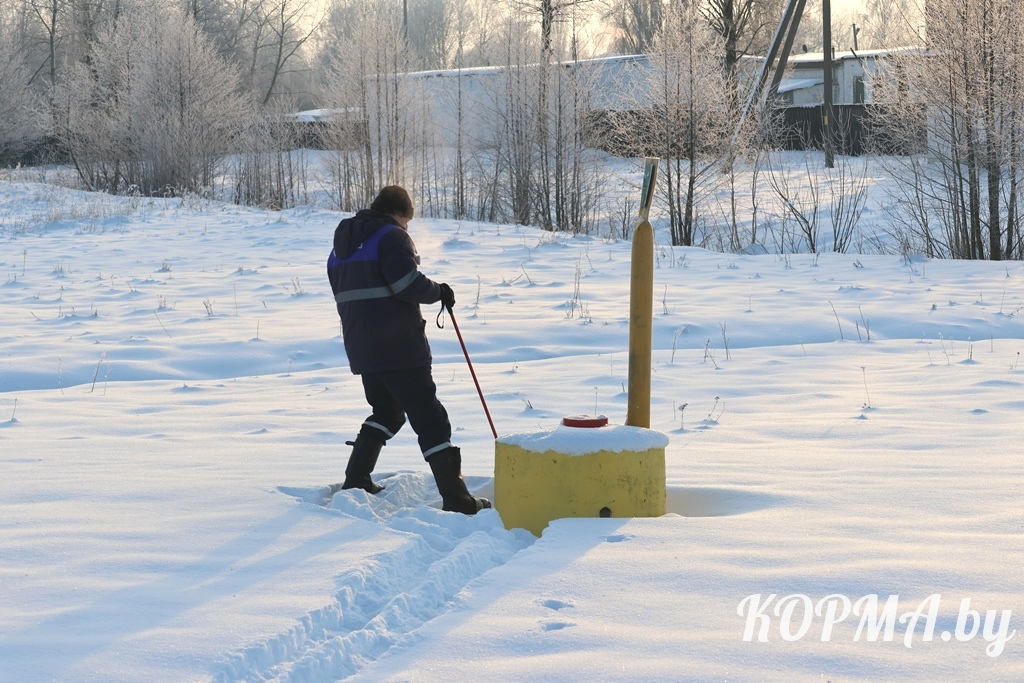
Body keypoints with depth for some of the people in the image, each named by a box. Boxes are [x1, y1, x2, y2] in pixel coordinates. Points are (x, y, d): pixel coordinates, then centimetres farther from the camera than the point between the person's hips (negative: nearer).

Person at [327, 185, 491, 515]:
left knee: (386, 412, 26)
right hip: (399, 348, -8)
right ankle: (456, 500, -9)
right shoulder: (392, 237, -10)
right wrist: (439, 291, -2)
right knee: (430, 419, -6)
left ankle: (355, 481, 24)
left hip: (361, 348, 8)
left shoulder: (342, 245, 17)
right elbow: (408, 285, -20)